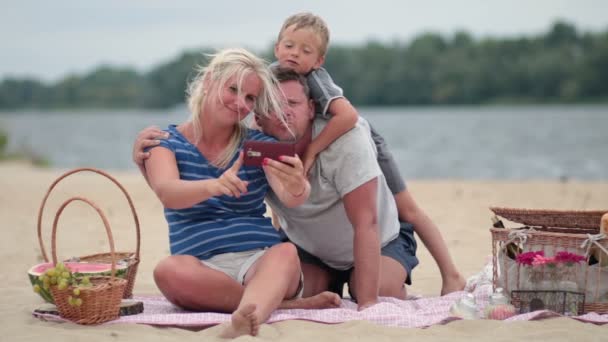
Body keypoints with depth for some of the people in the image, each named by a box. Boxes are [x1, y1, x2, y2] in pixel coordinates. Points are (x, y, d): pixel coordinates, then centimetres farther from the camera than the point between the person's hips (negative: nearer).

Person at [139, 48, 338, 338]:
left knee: (286, 252, -34)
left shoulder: (259, 143, 9)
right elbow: (167, 192, -17)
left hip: (260, 260, 1)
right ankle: (271, 300, -26)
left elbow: (290, 199, -10)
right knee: (169, 271, -35)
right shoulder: (166, 142, 6)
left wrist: (298, 186, -36)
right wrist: (213, 186, -39)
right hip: (202, 267, 0)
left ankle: (244, 319, -64)